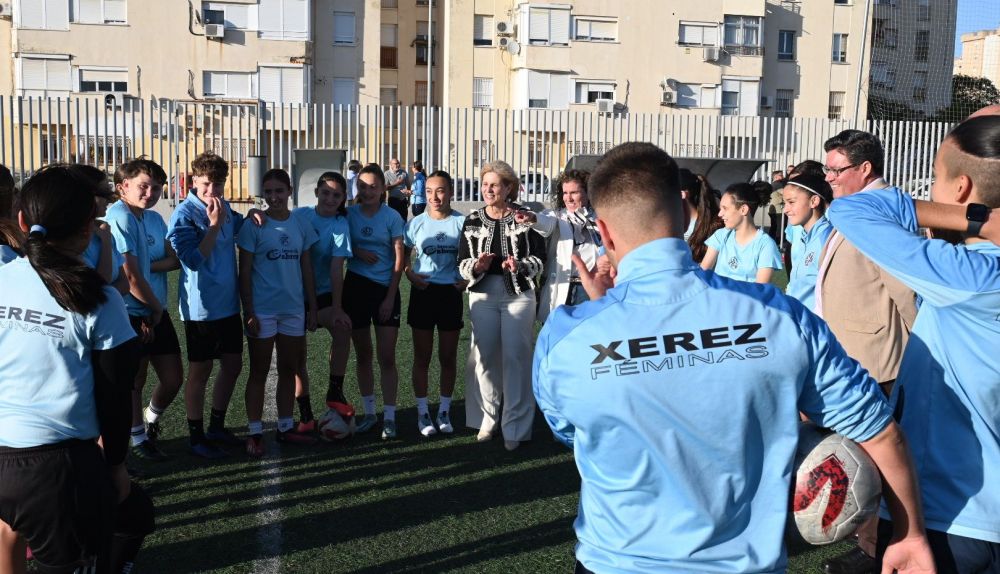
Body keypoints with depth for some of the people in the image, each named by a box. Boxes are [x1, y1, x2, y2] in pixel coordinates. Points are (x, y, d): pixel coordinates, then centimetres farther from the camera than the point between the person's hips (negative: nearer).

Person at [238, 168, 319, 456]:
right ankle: (254, 432, 14)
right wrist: (248, 312, -11)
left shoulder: (301, 225, 5)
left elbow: (306, 269, 9)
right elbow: (245, 272, -7)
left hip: (294, 309, 4)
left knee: (290, 370, 13)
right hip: (262, 310, -4)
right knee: (259, 372, 6)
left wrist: (312, 307, 8)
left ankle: (286, 427, 25)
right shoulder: (253, 226, -7)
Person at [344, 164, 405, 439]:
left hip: (385, 290, -2)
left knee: (387, 358, -2)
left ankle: (389, 417, 6)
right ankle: (369, 413, 23)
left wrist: (390, 297, -9)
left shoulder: (391, 217, -4)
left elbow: (399, 259, -5)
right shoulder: (350, 213, 1)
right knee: (363, 355, 11)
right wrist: (356, 251, -13)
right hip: (355, 287, 2)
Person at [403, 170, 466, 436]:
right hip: (423, 292, 0)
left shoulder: (462, 222, -3)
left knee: (448, 357, 9)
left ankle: (444, 411, 24)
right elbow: (402, 255, 8)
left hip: (451, 293, 0)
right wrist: (411, 274, -9)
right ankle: (423, 412, 18)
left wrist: (467, 278, -9)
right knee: (422, 356, 7)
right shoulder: (416, 223, -1)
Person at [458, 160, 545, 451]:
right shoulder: (472, 221, 8)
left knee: (515, 357, -3)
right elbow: (462, 263, 7)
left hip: (518, 294, -2)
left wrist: (520, 265, -19)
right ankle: (490, 417, 21)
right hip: (483, 295, 3)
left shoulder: (524, 218, 1)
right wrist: (476, 266, -14)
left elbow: (539, 258, 0)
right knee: (485, 357, 4)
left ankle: (515, 426, 6)